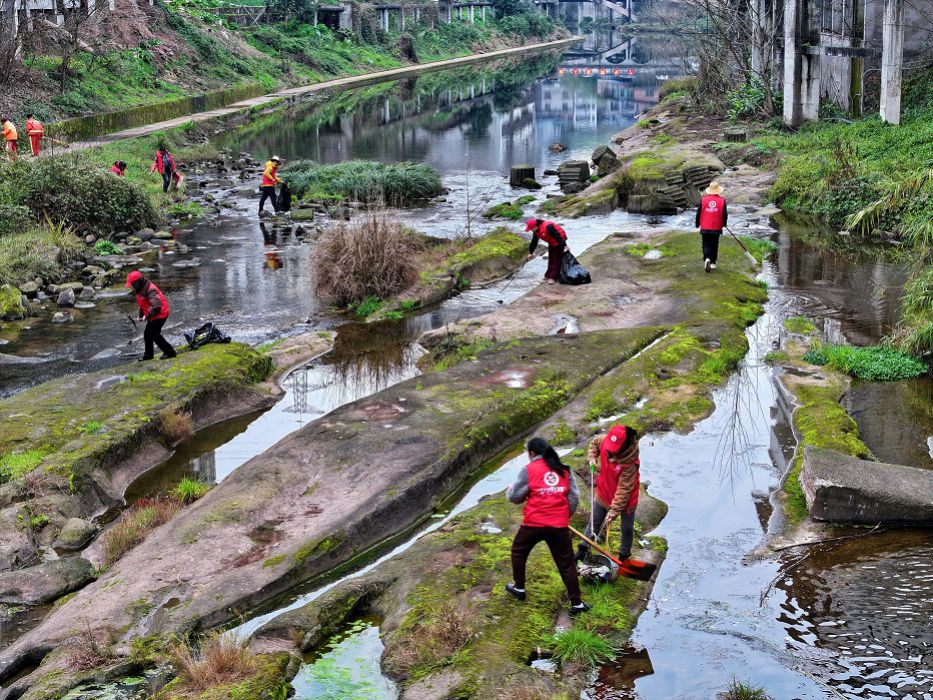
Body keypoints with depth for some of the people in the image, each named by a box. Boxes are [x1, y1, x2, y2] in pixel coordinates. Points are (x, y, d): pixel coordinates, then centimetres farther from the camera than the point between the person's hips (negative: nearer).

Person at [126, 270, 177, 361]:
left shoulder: (150, 290, -27)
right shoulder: (141, 290, 6)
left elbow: (156, 306, -34)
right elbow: (142, 304, 20)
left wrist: (147, 316, -27)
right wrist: (141, 315, 12)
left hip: (160, 314, -10)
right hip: (152, 315, 10)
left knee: (154, 334, -11)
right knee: (147, 334, 14)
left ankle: (170, 352, -2)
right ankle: (148, 355, 26)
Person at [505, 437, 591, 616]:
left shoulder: (528, 470, -5)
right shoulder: (565, 470, 5)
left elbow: (515, 497, -2)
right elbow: (574, 498, 5)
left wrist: (509, 490, 20)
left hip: (534, 524, -2)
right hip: (560, 526, 2)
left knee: (518, 552, 24)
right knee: (566, 563, 10)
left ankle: (519, 588, 35)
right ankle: (576, 603, 11)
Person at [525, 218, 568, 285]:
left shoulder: (548, 227, -33)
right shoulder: (536, 231, -3)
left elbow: (557, 236, -32)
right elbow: (534, 242, 10)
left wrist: (564, 245, -34)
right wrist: (531, 252, 15)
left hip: (559, 242, -9)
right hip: (552, 243, 9)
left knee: (557, 260, -7)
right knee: (551, 259, 15)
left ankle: (554, 277, -6)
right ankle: (549, 275, 24)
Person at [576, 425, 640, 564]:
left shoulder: (630, 462, -35)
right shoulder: (604, 440, -23)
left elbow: (624, 490, -29)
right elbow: (594, 443, 6)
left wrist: (613, 511, -27)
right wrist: (592, 458, -9)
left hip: (625, 499, -5)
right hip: (604, 492, 5)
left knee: (627, 529, 13)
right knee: (595, 522, 20)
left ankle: (624, 556, 35)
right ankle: (583, 550, 36)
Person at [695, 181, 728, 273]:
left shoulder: (703, 200, -5)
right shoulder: (722, 201, -5)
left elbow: (698, 213, 0)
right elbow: (724, 214, -3)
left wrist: (698, 224, 15)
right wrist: (724, 224, 17)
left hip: (705, 228, 0)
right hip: (716, 228, 0)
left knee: (706, 245, 3)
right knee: (714, 245, 14)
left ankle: (707, 259, -21)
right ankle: (713, 262, 17)